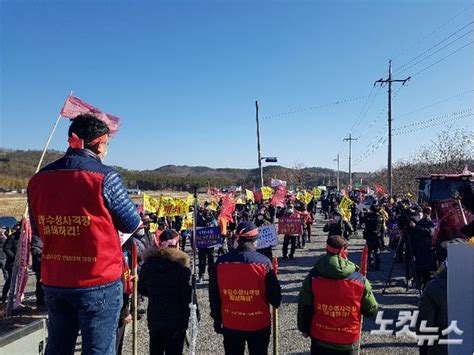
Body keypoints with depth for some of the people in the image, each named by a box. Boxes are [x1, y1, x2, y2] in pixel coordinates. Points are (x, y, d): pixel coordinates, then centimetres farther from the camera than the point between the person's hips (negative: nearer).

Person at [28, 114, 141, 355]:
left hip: (53, 282, 6)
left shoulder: (38, 179, 1)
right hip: (99, 283, -5)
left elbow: (38, 230, 13)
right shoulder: (104, 177, -16)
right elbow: (132, 224, -6)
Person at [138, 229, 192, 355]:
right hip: (175, 319, -5)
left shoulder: (148, 263, -2)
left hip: (154, 317, 5)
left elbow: (141, 289, 7)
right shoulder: (181, 266, -16)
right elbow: (188, 295, -16)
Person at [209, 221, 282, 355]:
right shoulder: (263, 262, -16)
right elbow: (274, 295, -10)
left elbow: (214, 296, 0)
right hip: (259, 325, -1)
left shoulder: (221, 262, -9)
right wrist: (275, 303, 14)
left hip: (230, 325, 2)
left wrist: (217, 320, 13)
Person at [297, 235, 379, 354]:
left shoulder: (313, 277, -13)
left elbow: (304, 307, -5)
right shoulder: (359, 279, -13)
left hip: (320, 339, 0)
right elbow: (371, 310, -3)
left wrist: (304, 328, 11)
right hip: (348, 341, 0)